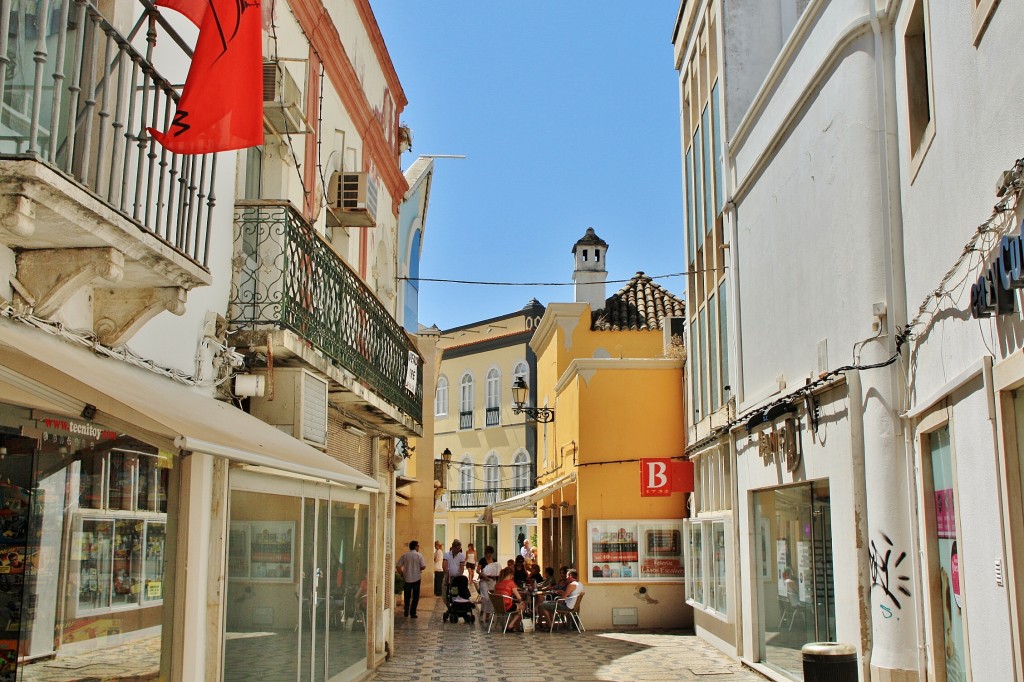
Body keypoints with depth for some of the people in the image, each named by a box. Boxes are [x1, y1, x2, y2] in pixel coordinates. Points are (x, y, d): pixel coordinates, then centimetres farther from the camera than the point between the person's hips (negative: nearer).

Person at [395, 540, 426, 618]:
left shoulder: (404, 555, 0)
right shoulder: (419, 555, -7)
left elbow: (398, 566, -4)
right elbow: (423, 567, -11)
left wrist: (402, 574, 6)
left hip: (407, 579, 2)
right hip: (416, 578, -2)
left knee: (407, 596, 14)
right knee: (415, 597, 7)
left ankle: (406, 612, 7)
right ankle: (413, 613, 6)